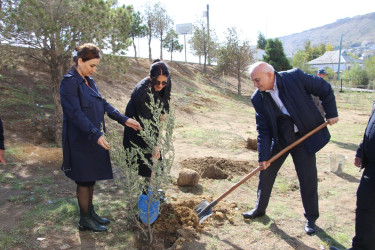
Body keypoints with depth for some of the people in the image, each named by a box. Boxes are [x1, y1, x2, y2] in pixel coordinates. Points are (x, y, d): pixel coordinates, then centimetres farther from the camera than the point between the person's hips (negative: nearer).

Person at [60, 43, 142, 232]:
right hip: (80, 140, -8)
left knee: (92, 178, 17)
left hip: (94, 138, 8)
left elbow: (103, 104, 12)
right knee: (84, 179, 4)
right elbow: (75, 113, -23)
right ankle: (85, 220, 21)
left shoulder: (89, 81, 11)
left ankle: (90, 212, 32)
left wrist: (124, 119, 4)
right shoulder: (69, 82, -15)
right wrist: (96, 134, -29)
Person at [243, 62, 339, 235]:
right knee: (266, 171, 6)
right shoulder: (258, 99, -10)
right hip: (279, 139, 3)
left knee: (308, 178, 2)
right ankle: (260, 209, 27)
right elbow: (263, 130, -8)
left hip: (305, 136, -2)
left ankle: (311, 218, 23)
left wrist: (331, 113, -4)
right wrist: (263, 156, -14)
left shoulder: (295, 77, -18)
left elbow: (324, 89, -5)